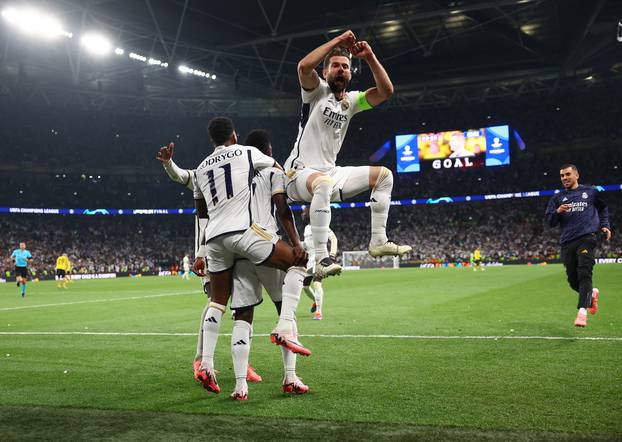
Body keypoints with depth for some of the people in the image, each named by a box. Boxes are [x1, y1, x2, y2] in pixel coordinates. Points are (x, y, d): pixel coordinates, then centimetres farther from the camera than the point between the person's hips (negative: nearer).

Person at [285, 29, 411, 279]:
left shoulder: (351, 100, 12)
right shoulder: (317, 91, -4)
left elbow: (386, 91, 1)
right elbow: (304, 66, -26)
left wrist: (370, 57, -7)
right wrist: (337, 41, -19)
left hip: (330, 173, 7)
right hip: (300, 173, -7)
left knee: (383, 175, 6)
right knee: (324, 183, -42)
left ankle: (378, 241, 3)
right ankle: (322, 260, -40)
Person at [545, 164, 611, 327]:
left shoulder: (590, 192, 13)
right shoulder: (557, 198, 16)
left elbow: (603, 208, 28)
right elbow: (549, 221, 10)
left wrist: (605, 226, 14)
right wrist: (558, 211, -10)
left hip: (587, 238, -3)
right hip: (567, 242, 3)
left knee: (584, 274, -20)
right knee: (573, 281, 4)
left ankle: (582, 311, -27)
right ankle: (591, 294, 36)